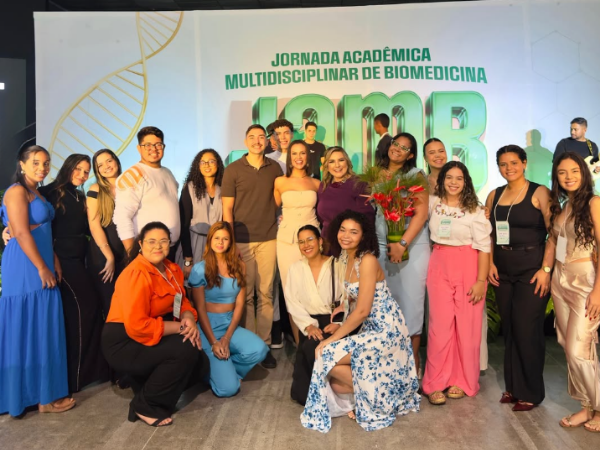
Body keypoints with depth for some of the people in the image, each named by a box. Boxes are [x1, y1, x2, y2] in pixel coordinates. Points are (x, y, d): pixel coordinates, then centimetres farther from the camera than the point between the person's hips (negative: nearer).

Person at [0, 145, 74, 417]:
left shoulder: (36, 193, 17)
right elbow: (22, 233, -18)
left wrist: (52, 264, 10)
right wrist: (43, 269, -18)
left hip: (39, 267, 9)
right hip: (26, 270, -9)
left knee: (41, 331, 13)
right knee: (28, 332, -1)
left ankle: (43, 392, 22)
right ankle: (42, 397, 7)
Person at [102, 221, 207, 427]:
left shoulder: (172, 270, 4)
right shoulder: (136, 274, -23)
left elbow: (182, 302, 7)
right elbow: (137, 326, -29)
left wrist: (189, 319, -17)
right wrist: (180, 328, -23)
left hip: (153, 337, 8)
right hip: (124, 343, -8)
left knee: (199, 361, -3)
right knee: (185, 349, -26)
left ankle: (148, 381, 16)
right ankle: (144, 405, -8)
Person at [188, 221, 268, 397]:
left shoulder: (238, 267, 5)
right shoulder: (200, 269, -6)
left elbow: (239, 304, 1)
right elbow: (200, 309, -7)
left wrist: (226, 338, -10)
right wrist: (213, 342, -16)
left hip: (231, 325, 4)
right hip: (208, 328, -4)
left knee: (259, 350, -26)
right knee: (227, 388, -18)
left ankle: (224, 368, 3)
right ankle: (211, 369, 17)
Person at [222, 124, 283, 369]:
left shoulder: (275, 168, 7)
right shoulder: (233, 169, 1)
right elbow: (227, 208, -1)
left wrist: (280, 217, 4)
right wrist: (229, 240, -6)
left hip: (268, 239, 2)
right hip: (241, 239, -2)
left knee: (265, 293, 4)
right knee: (245, 294, 4)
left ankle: (264, 344, 13)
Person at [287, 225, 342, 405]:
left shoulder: (336, 265, -3)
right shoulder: (295, 268, 9)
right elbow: (293, 302, 0)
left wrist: (339, 323, -22)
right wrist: (308, 325, -14)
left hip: (334, 323, -3)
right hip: (310, 324, 3)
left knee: (313, 347, -32)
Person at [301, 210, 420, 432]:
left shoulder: (367, 260, -19)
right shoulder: (346, 259, 7)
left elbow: (363, 311, -22)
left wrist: (332, 338, -16)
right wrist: (340, 326, 3)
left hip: (385, 331, -8)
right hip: (370, 329, 8)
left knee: (326, 354, -15)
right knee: (336, 384, -2)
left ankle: (373, 395, 2)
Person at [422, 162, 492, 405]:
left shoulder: (475, 210, -2)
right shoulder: (433, 202, 5)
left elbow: (484, 247, -4)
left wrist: (481, 280, -10)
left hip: (468, 268, -1)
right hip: (439, 266, 2)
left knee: (466, 326, 3)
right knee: (441, 325, -1)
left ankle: (462, 381, 19)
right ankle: (435, 383, 8)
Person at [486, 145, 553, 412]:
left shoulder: (539, 193, -5)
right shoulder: (494, 196, 10)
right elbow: (488, 233, 13)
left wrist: (546, 269, -17)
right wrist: (490, 263, 1)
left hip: (532, 268, -5)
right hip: (502, 269, 5)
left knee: (527, 330, -2)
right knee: (509, 329, 10)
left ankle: (530, 392, 14)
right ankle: (512, 386, 22)